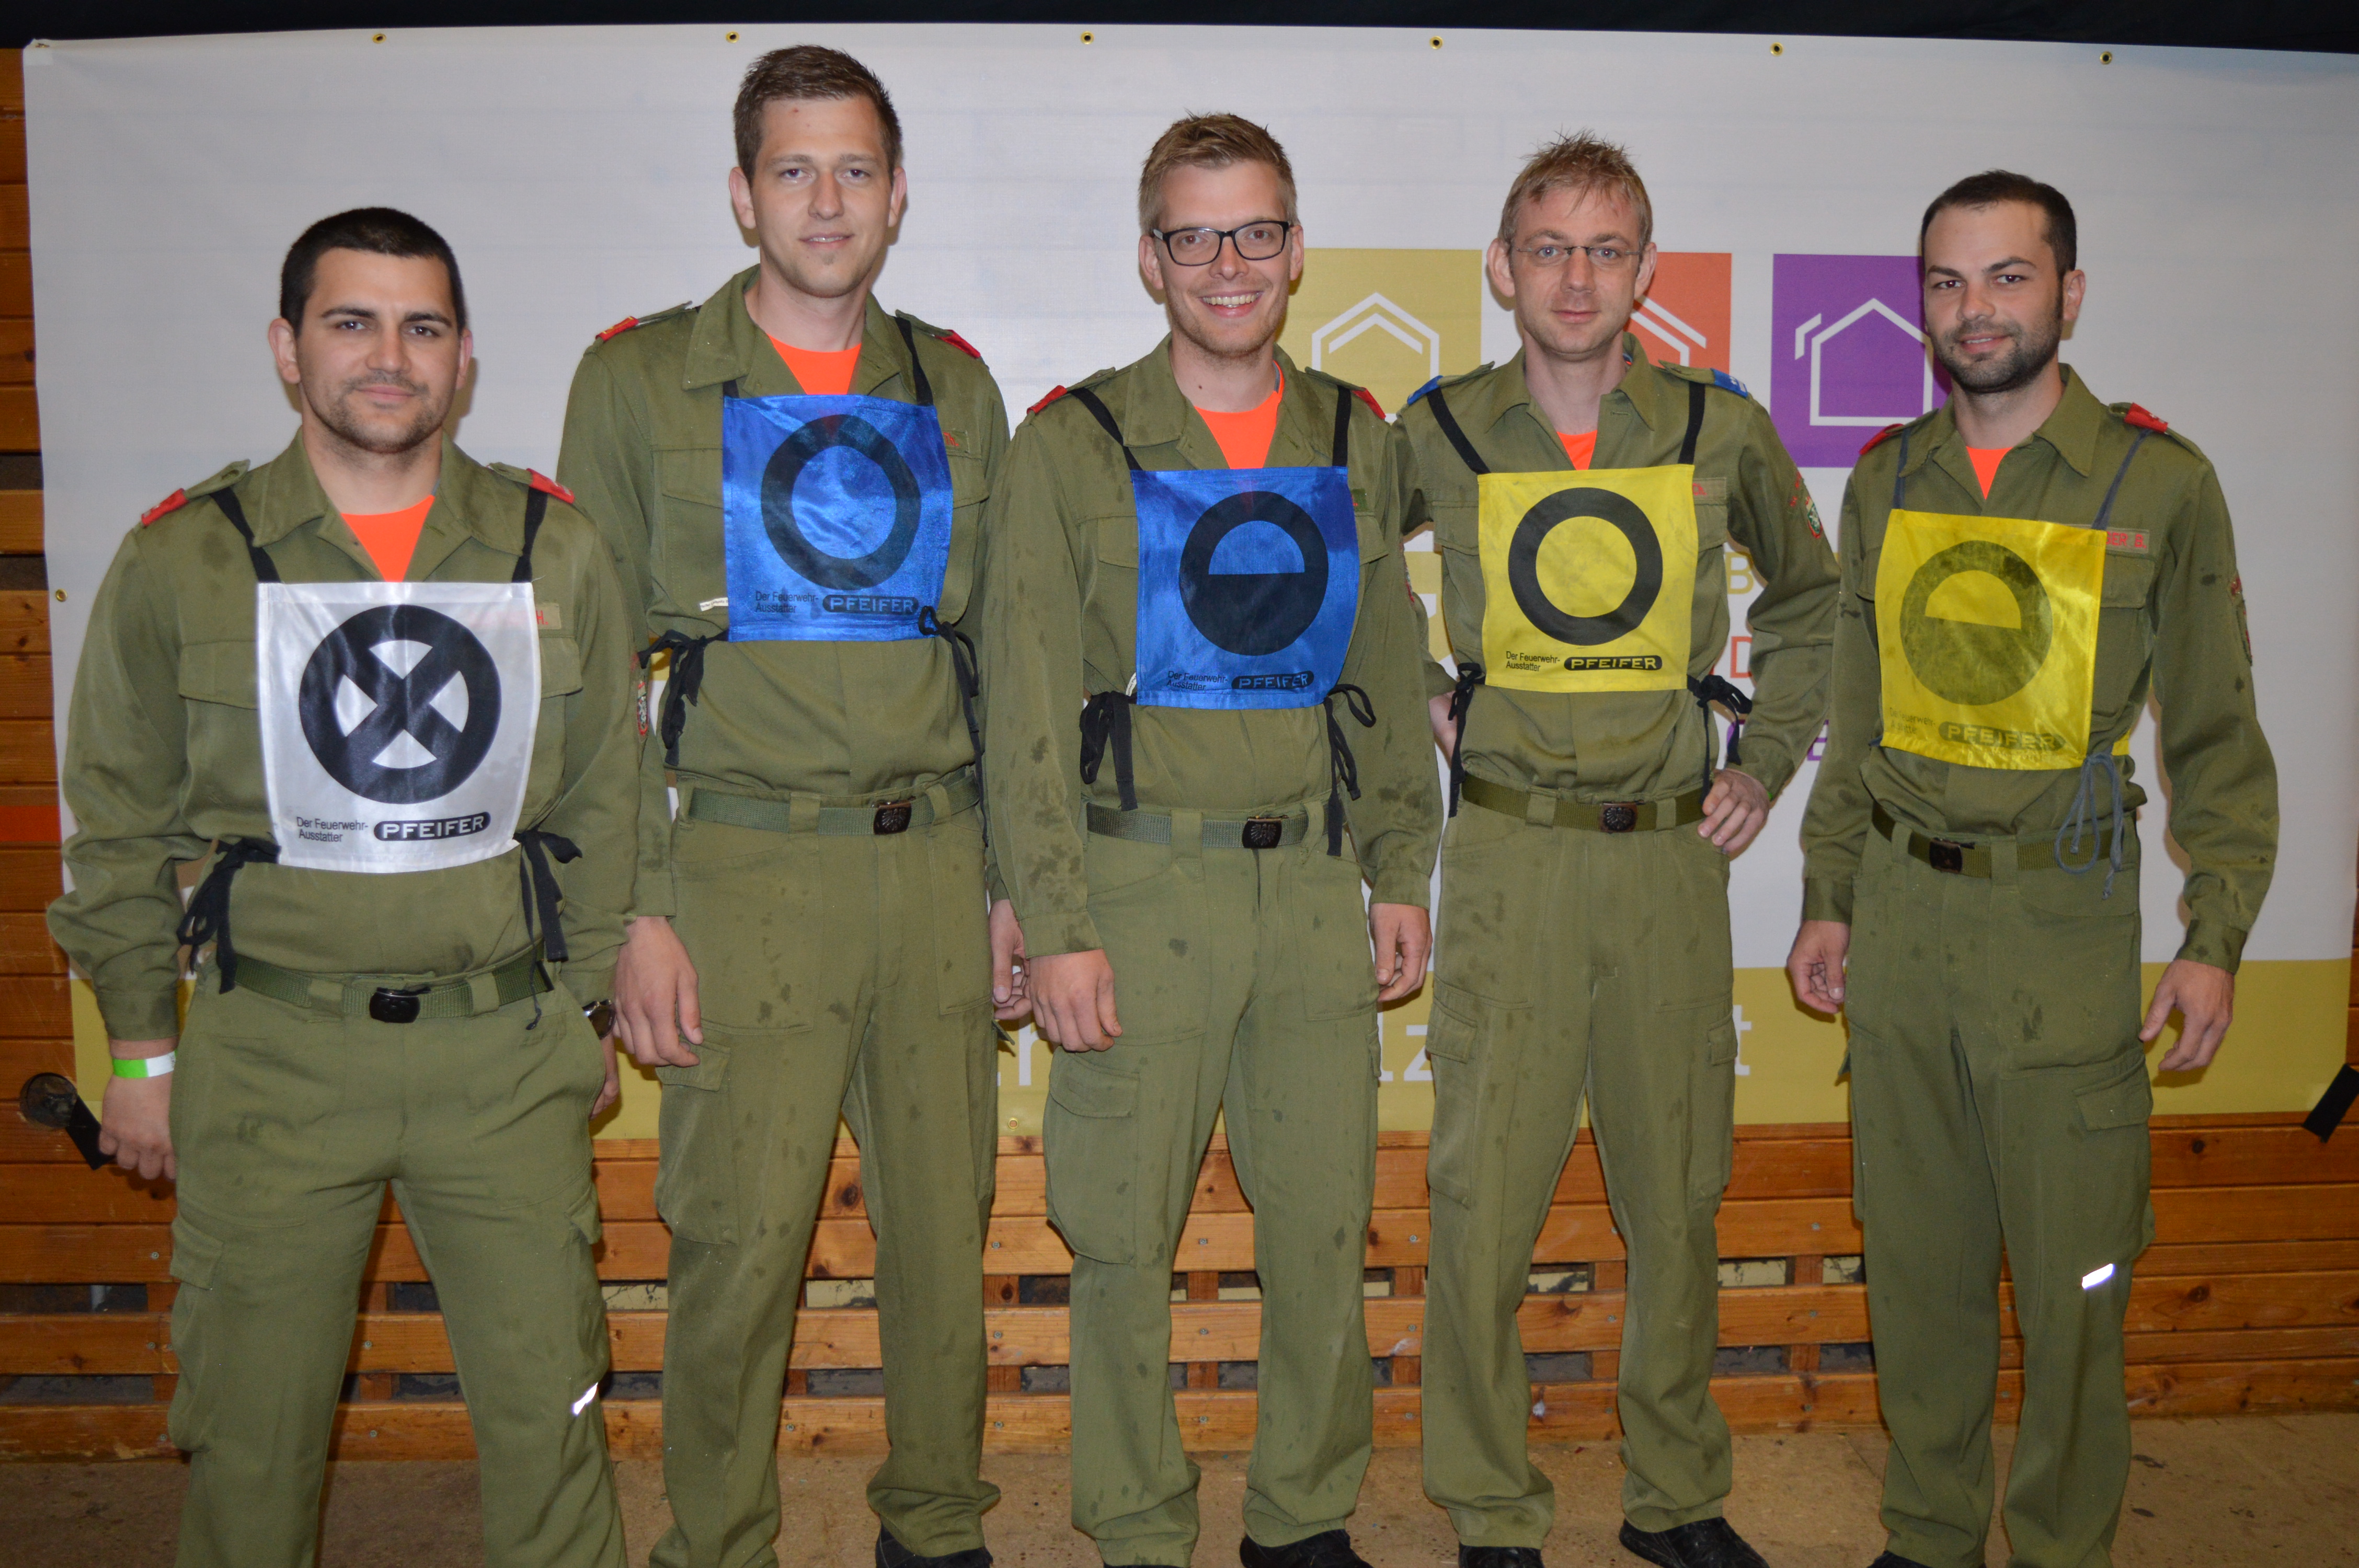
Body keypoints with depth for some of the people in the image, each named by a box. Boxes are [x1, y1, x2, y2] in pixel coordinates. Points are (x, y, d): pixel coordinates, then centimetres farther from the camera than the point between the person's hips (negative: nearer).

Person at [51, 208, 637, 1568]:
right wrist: (143, 1049, 7)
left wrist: (587, 1006, 10)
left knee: (548, 1405, 9)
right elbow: (123, 828, 7)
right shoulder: (183, 561, 0)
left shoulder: (556, 550, 3)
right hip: (271, 1056, 0)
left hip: (507, 1050, 1)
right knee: (254, 1426, 11)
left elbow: (600, 801, 9)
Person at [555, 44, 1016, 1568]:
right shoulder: (642, 381, 1)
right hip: (750, 869, -3)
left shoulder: (955, 389, 11)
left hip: (938, 863, 3)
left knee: (945, 1225, 10)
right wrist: (634, 913, -7)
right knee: (737, 1244, 0)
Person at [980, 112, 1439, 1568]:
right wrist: (1056, 924, -9)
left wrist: (1403, 872, 8)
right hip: (1141, 885, -2)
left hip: (1315, 882, 3)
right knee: (1124, 1237, 5)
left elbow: (1392, 675, 14)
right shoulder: (1073, 446, 0)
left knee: (1326, 1223, 8)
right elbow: (1029, 707, -4)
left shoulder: (1360, 443, 10)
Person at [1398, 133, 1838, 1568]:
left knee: (1680, 1193, 11)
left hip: (1675, 856, 2)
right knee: (1487, 1195, 1)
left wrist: (1770, 760, 11)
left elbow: (1811, 601, 19)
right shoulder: (1436, 435, 0)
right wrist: (1410, 689, 4)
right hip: (1510, 858, -2)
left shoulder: (1723, 432, 4)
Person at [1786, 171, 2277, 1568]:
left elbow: (2217, 733, -1)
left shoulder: (2159, 481, -4)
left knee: (2071, 1270, 5)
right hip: (1899, 912, 4)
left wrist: (2217, 939, -6)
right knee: (1917, 1255, 13)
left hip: (2064, 924, -3)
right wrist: (1829, 899, 11)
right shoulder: (1885, 479, 7)